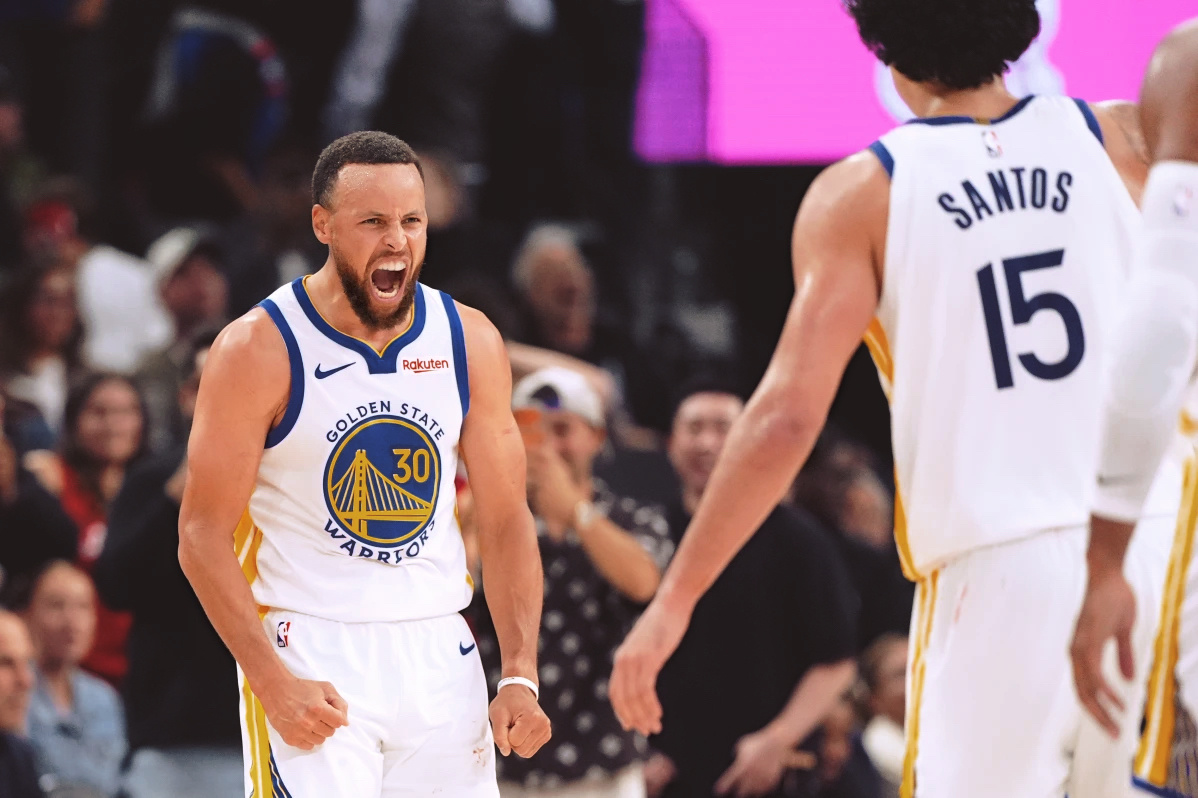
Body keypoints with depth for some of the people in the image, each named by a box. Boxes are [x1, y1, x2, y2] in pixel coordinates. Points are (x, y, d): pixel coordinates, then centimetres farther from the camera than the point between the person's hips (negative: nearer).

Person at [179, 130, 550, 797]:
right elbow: (204, 537, -8)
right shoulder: (260, 349, -9)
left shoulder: (471, 342, 4)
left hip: (438, 656, 4)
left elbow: (506, 522, 8)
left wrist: (520, 677, -3)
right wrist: (274, 684, -18)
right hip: (308, 657, -4)